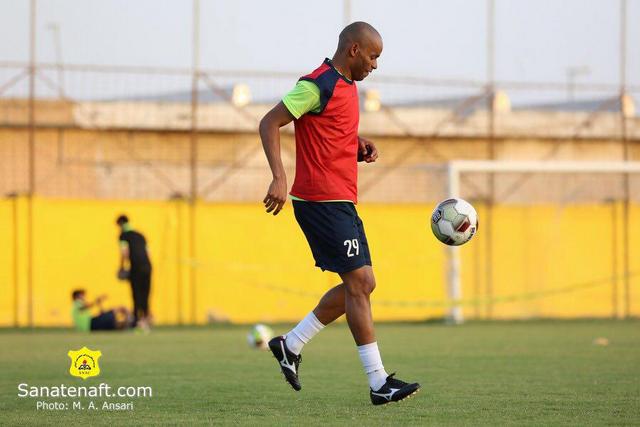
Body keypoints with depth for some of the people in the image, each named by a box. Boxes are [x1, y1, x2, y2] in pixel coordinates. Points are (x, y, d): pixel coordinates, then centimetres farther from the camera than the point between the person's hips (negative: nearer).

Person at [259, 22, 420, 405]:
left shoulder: (348, 86, 16)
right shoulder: (318, 85, -13)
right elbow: (270, 123, -16)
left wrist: (361, 146, 9)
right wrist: (279, 178, -26)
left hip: (341, 202, 10)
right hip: (321, 199, -10)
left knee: (361, 285, 11)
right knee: (359, 282, -10)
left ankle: (291, 345, 21)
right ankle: (379, 384, -9)